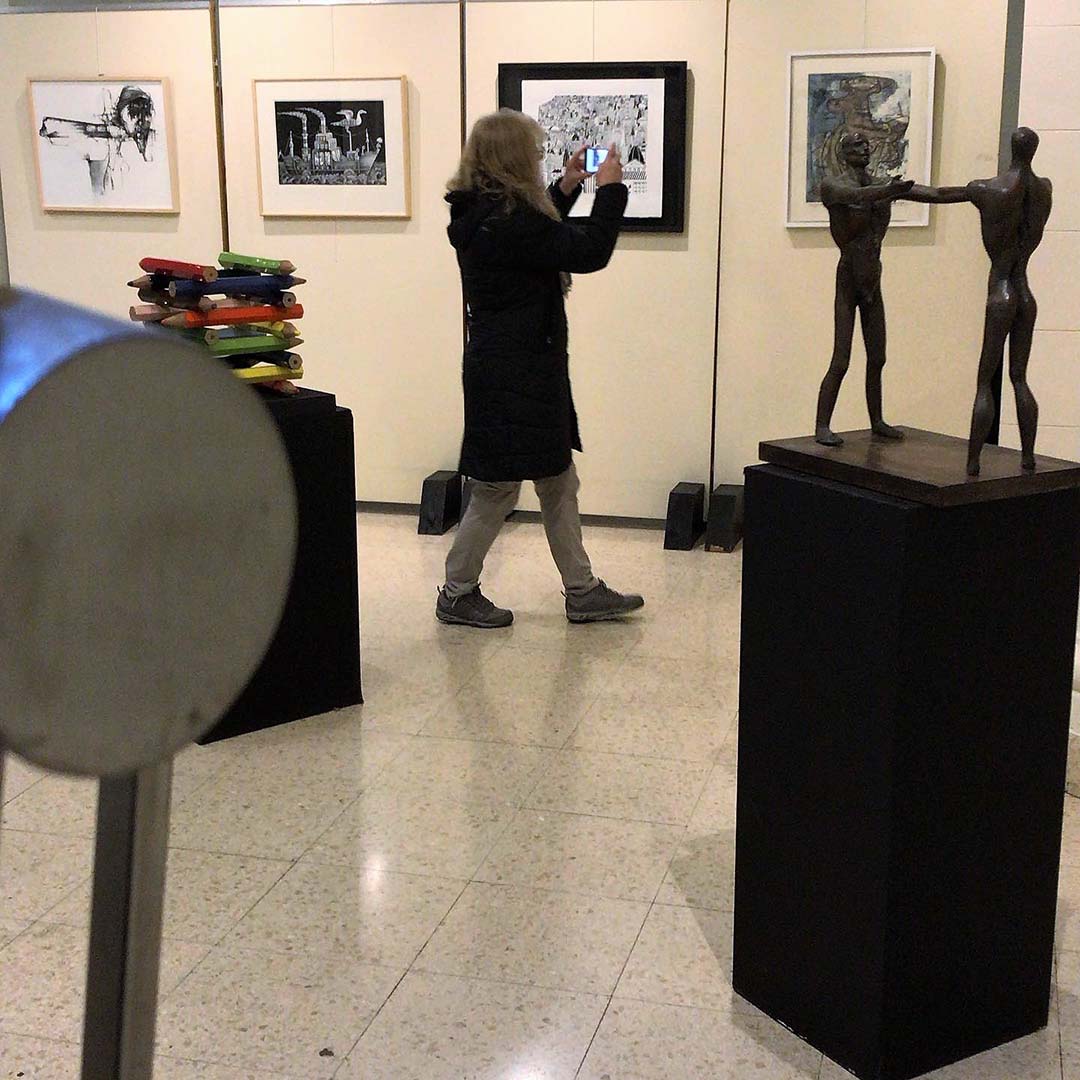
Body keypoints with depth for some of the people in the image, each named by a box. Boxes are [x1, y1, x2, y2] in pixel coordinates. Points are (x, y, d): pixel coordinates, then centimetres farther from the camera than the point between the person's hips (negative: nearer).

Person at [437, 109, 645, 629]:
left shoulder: (482, 212, 8)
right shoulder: (508, 222, -23)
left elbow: (543, 236, 29)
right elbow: (589, 250, -20)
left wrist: (566, 186, 23)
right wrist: (608, 188, -6)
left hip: (520, 369, 10)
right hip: (513, 375, -10)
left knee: (559, 484, 15)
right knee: (498, 489, 3)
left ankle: (582, 591, 24)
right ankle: (457, 595, 17)